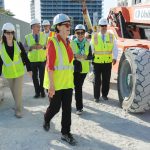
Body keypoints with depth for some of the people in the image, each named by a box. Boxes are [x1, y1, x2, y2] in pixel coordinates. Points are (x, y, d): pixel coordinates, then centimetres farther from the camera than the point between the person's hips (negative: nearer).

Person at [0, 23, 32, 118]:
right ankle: (18, 105, 37)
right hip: (8, 73, 2)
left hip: (19, 72, -1)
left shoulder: (18, 44, -10)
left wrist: (29, 69, -1)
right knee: (14, 92, 16)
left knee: (18, 92, -3)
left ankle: (19, 110, 11)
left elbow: (25, 57, -3)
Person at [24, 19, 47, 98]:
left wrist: (42, 46, -18)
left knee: (42, 76, 0)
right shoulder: (27, 37, 1)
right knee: (34, 77, 7)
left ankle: (42, 91, 16)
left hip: (42, 59, -1)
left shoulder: (43, 35, 2)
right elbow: (25, 48, -1)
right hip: (32, 60, 1)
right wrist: (32, 47, -18)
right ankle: (37, 92, 20)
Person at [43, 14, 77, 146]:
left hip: (68, 81, 6)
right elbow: (50, 65, -18)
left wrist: (71, 79, 16)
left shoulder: (67, 42, 8)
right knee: (55, 107, 8)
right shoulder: (53, 42, -13)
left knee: (67, 108, 7)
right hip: (56, 82, -6)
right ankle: (46, 120, 41)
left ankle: (65, 133, 21)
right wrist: (51, 85, -21)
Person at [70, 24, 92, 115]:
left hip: (84, 68, 3)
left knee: (79, 86, 13)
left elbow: (90, 56, 2)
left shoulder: (87, 44, 5)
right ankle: (79, 107, 4)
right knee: (78, 87, -6)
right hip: (74, 68, -3)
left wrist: (85, 56, -17)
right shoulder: (72, 43, -4)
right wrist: (75, 56, -24)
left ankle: (79, 105, 32)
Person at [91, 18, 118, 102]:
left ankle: (105, 95, 26)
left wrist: (115, 58, -9)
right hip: (97, 62, -1)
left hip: (108, 62, 2)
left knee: (106, 80, 10)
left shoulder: (111, 36, 4)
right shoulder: (94, 37, 1)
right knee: (97, 80, 5)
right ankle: (96, 96, 17)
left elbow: (115, 48, 3)